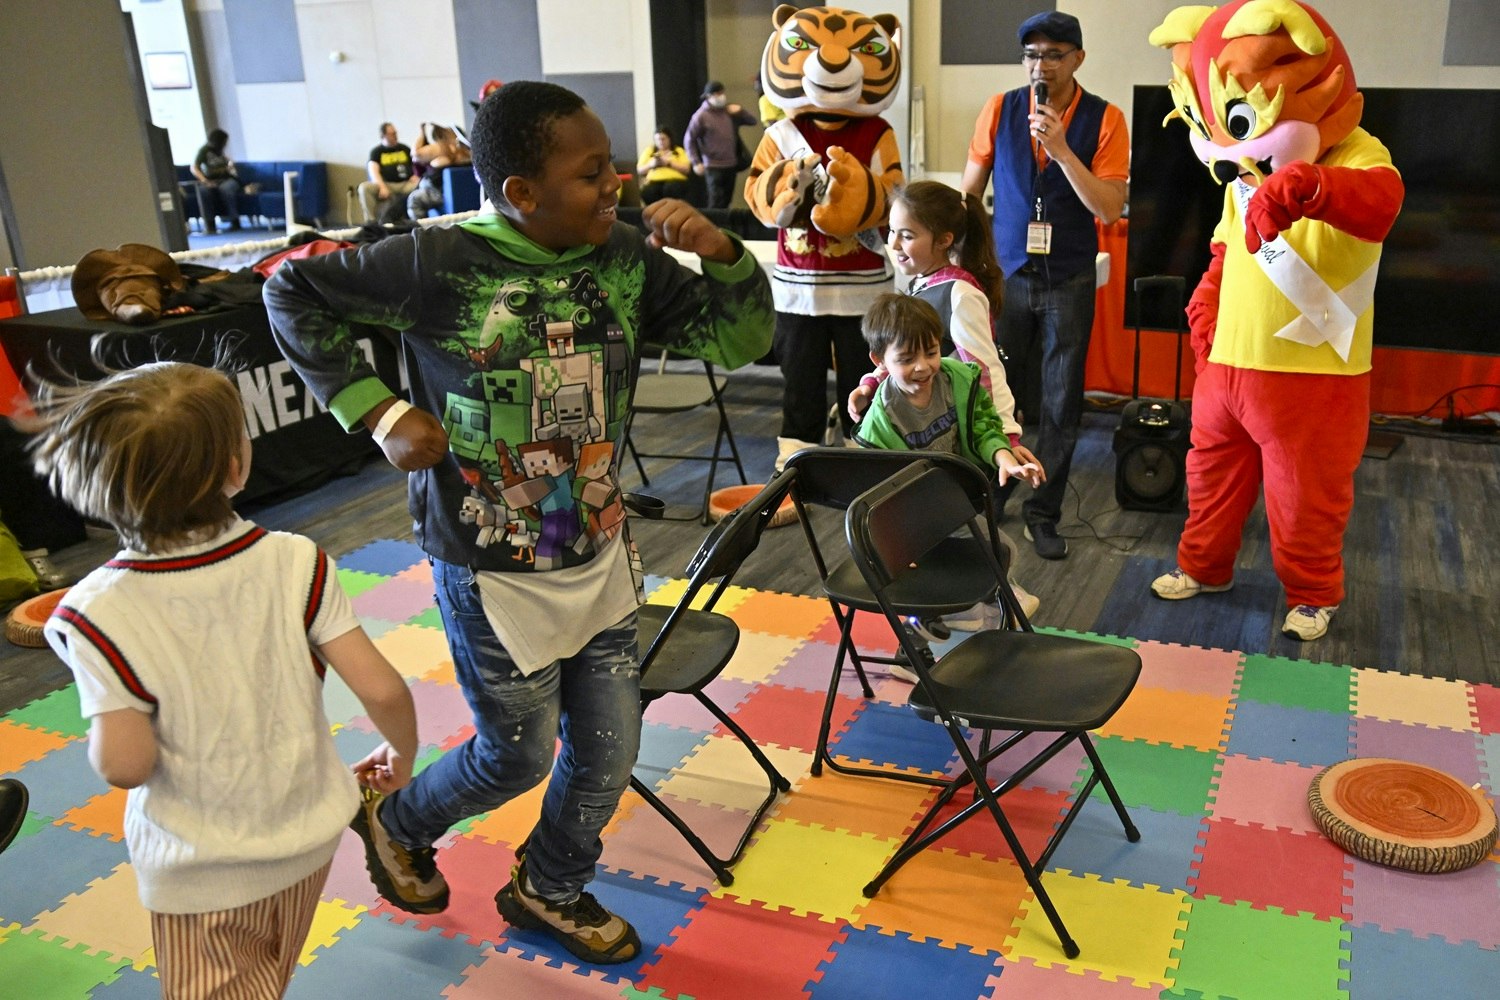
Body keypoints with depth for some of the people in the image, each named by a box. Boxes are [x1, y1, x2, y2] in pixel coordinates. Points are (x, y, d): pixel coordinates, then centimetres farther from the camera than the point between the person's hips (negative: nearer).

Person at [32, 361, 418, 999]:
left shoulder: (99, 614, -23)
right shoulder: (294, 563, -19)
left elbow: (125, 765, -24)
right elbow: (382, 690, -19)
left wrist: (101, 724, -2)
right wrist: (402, 754, 1)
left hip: (200, 869, -3)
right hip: (306, 837, 3)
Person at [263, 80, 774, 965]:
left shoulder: (630, 256, -7)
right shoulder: (441, 263, -19)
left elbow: (741, 340, -4)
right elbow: (294, 292, -7)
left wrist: (723, 252, -22)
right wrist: (378, 410, -13)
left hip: (599, 558, 5)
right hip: (495, 575, -5)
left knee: (610, 750, 15)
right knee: (519, 757, 14)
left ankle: (549, 890, 45)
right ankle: (399, 824, 48)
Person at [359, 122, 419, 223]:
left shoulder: (405, 149, 17)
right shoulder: (376, 152, 10)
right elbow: (373, 170, -4)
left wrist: (415, 175, -2)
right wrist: (382, 187, -22)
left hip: (406, 184, 1)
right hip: (386, 184, -1)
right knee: (364, 187, -30)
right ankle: (371, 221, -27)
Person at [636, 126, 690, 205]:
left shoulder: (678, 151, 19)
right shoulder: (649, 151, 24)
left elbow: (686, 169, 5)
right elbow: (639, 170, 18)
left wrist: (669, 163, -6)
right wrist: (651, 165, -2)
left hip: (675, 180, -1)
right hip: (654, 181, 1)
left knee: (670, 189, -38)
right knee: (648, 193, -35)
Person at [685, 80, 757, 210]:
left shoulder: (729, 111, 8)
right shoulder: (701, 116, -6)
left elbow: (753, 121, 14)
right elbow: (690, 140, -5)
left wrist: (740, 111, -4)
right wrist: (696, 162, -13)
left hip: (731, 165, 5)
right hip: (713, 166, -5)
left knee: (726, 201, 9)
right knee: (716, 203, -8)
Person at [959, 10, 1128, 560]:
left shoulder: (1104, 120, -6)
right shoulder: (1000, 110, -1)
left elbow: (1110, 209, -12)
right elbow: (970, 190, 6)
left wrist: (1061, 149, -22)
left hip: (1069, 281, -1)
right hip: (1006, 272, 1)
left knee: (1061, 404, 4)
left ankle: (1043, 513, 15)